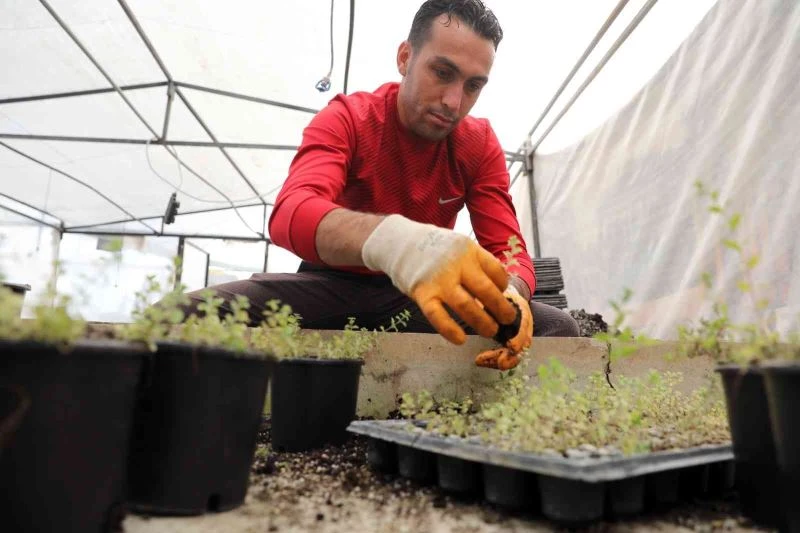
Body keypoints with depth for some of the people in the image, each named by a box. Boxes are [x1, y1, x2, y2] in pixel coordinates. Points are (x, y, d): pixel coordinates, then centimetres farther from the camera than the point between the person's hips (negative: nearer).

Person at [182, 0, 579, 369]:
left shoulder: (481, 145, -4)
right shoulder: (346, 118, -13)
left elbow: (510, 251, -10)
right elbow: (290, 215, -33)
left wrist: (508, 295, -37)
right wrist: (396, 241, -55)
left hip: (420, 293, 3)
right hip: (332, 285, -1)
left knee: (557, 328, -19)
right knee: (193, 314, -28)